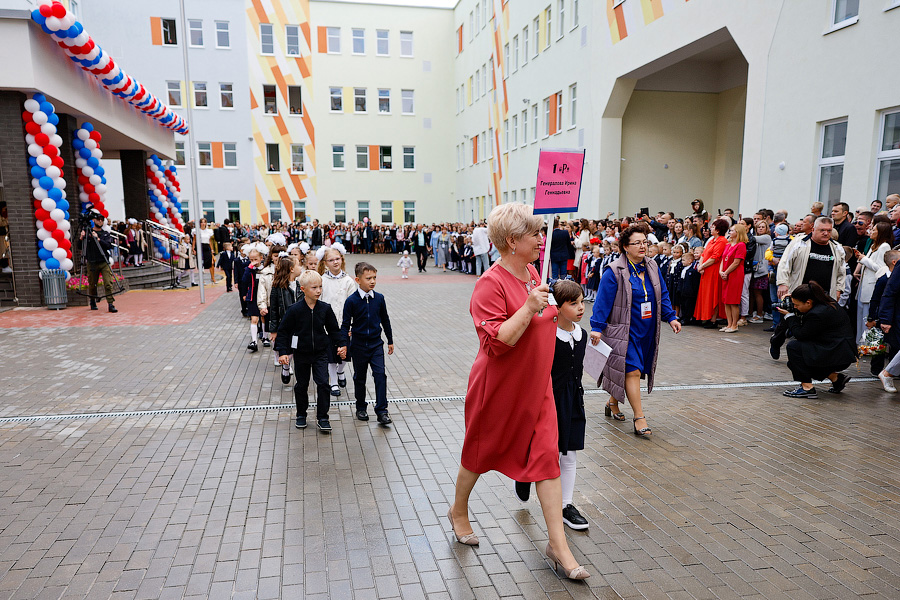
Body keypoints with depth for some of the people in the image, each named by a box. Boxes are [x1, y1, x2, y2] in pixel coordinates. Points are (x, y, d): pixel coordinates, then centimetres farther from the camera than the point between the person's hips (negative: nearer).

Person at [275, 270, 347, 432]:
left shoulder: (325, 309, -5)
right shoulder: (295, 310, -12)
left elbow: (334, 329, 7)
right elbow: (283, 331, -5)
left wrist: (342, 344, -3)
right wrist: (283, 352, -11)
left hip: (320, 353, 1)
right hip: (301, 354, -1)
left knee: (323, 383, -5)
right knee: (301, 385, 13)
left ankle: (322, 417, 7)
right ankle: (301, 415, 31)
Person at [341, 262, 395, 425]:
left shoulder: (379, 298, -1)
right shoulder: (351, 300, -11)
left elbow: (385, 320, 10)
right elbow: (345, 324, -7)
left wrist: (390, 341, 14)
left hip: (376, 344, 2)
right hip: (358, 345, -1)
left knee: (380, 374, -7)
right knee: (359, 377, 12)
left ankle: (381, 410, -1)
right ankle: (361, 408, 28)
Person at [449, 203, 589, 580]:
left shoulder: (531, 272, 4)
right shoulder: (491, 284, -21)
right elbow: (496, 342, -28)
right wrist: (529, 308, -33)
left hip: (535, 386, 7)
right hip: (499, 388, -6)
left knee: (546, 456, 5)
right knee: (481, 453, 14)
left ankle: (558, 543, 15)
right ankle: (458, 512, 42)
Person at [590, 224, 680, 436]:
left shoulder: (652, 267, 8)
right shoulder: (614, 272, -12)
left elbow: (662, 295, 17)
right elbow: (603, 301, -13)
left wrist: (670, 317, 10)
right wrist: (597, 327, -16)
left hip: (646, 331, 6)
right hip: (624, 330, -6)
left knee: (625, 371, 13)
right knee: (632, 371, -10)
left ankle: (613, 403, 33)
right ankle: (639, 417, -3)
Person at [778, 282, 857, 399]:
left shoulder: (818, 314, -27)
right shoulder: (826, 301, 3)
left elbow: (800, 334, -17)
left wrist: (789, 315, -7)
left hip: (839, 355, -10)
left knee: (793, 346, -16)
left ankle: (807, 387, -11)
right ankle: (835, 377, 20)